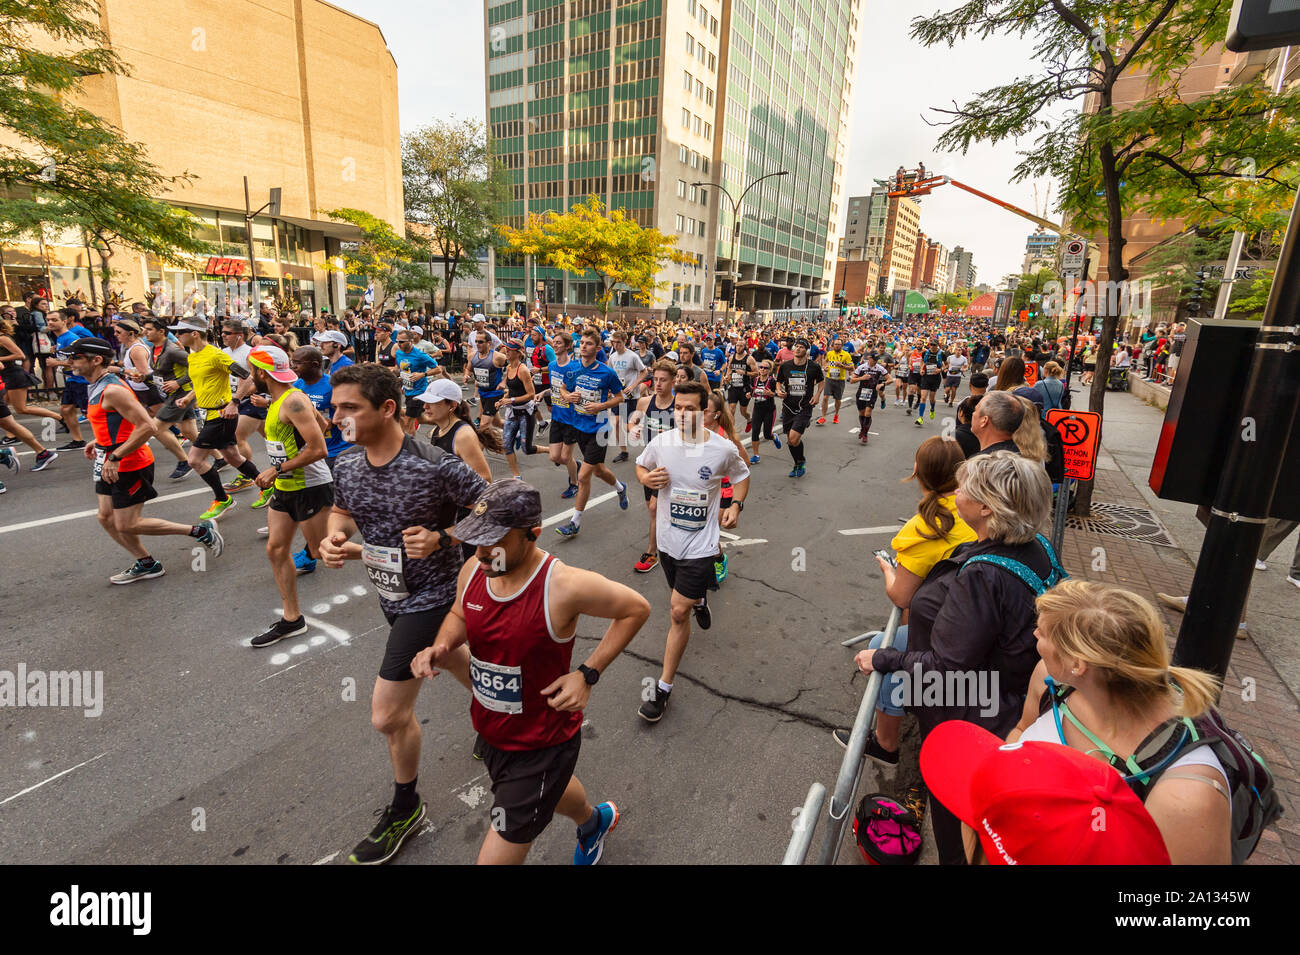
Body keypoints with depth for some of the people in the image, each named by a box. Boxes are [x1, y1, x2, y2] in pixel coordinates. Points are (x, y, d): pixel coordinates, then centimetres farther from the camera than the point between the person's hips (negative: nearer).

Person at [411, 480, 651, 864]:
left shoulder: (564, 587, -31)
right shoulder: (474, 570, -13)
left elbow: (636, 608, -18)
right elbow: (459, 614, 9)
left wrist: (587, 674, -21)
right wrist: (441, 647, -13)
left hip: (542, 745, -7)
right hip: (490, 732, 7)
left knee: (499, 852, 4)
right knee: (550, 791, 34)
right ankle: (595, 821, 67)